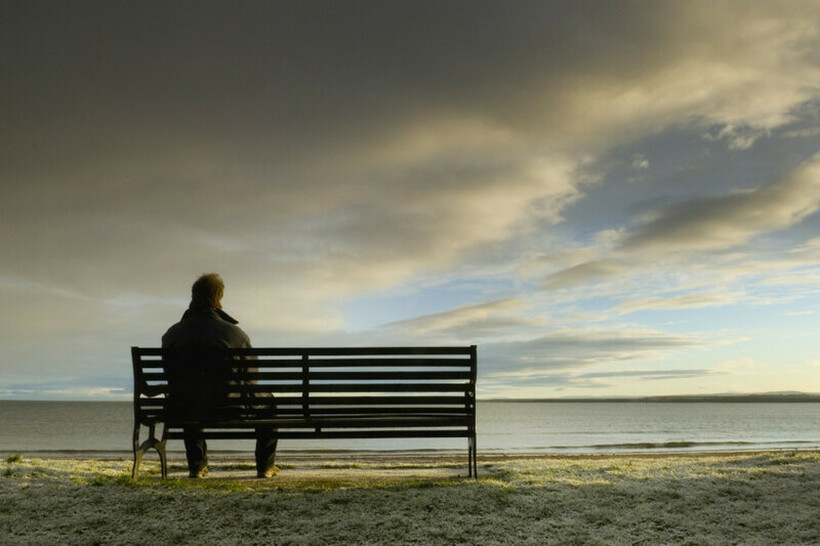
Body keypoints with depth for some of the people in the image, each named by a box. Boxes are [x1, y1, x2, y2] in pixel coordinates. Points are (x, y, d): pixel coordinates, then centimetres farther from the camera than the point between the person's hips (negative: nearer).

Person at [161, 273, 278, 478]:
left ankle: (196, 466, 41)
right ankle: (265, 466, 31)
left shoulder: (172, 334, -6)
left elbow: (170, 378, 8)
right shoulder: (235, 334, -15)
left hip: (188, 411, 3)